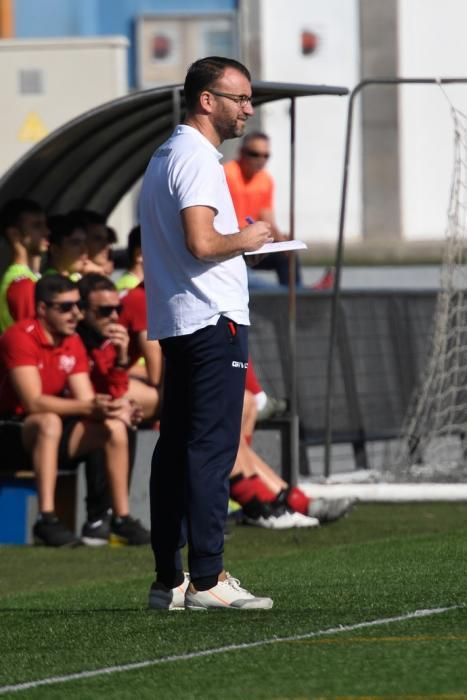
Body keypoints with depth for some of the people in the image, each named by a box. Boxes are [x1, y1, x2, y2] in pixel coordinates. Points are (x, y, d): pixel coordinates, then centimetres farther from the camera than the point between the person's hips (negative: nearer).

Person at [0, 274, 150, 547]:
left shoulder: (73, 343, 4)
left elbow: (87, 401, 0)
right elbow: (33, 402, -27)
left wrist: (107, 408, -23)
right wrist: (88, 406, -33)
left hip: (53, 429, 7)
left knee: (115, 427, -12)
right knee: (49, 422, -38)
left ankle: (122, 517, -10)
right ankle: (46, 521, -42)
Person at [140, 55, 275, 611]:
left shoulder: (164, 157, 19)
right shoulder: (197, 158, -13)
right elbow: (200, 243, -23)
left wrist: (239, 242, 17)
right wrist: (246, 239, -6)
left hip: (174, 324, 10)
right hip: (213, 317, -10)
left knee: (174, 449, 9)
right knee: (211, 449, -10)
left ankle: (168, 580, 11)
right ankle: (206, 579, -12)